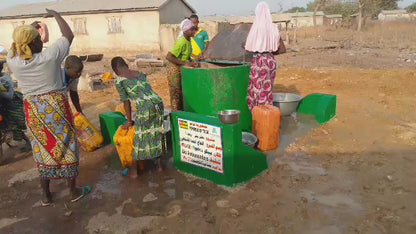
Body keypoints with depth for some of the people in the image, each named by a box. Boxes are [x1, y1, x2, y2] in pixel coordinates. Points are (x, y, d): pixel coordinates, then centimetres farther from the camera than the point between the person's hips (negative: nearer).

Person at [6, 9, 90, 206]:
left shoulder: (13, 61, -7)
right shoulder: (49, 56, -17)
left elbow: (13, 49, 19)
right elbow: (69, 35, -3)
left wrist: (23, 37, 18)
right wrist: (56, 15, 7)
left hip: (33, 111, 4)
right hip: (56, 108, -3)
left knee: (42, 149, 14)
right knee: (65, 146, 8)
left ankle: (46, 195, 24)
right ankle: (74, 191, 19)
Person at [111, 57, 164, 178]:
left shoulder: (119, 80, 6)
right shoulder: (141, 74, 21)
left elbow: (126, 102, 5)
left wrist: (129, 121, 15)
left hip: (145, 107, -5)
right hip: (158, 102, 6)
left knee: (140, 137, 8)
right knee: (157, 133, 18)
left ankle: (134, 169, 23)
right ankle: (159, 164, 30)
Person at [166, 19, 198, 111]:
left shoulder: (188, 40, 3)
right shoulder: (181, 42, -24)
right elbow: (168, 57, -28)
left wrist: (191, 61, 5)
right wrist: (185, 63, -27)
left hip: (181, 69, 9)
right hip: (174, 70, -9)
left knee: (182, 94, 15)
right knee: (175, 94, -1)